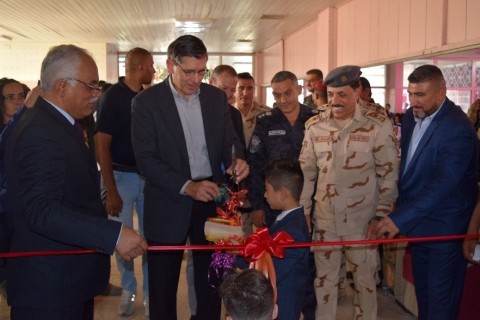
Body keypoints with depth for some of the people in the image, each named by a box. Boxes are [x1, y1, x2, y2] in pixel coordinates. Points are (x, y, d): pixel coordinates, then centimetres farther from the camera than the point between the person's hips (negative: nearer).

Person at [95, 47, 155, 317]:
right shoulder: (112, 97, -7)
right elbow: (102, 145, -8)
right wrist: (110, 191, -12)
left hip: (148, 175, 4)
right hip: (121, 175, -3)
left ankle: (149, 291, 19)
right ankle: (128, 289, 23)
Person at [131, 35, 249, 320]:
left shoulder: (217, 97, 4)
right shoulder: (146, 102, -8)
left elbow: (230, 139, 9)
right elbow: (146, 159, -13)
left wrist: (237, 160, -14)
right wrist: (187, 187, -24)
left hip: (211, 199, 3)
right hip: (169, 205, -3)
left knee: (212, 281, 12)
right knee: (163, 285, 11)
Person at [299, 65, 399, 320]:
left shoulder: (378, 124, -10)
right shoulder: (315, 125, 0)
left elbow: (389, 173, -6)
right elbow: (306, 170, 6)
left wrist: (381, 215, -7)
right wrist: (302, 211, 4)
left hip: (362, 220, -3)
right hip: (324, 219, 3)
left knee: (364, 279, 14)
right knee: (324, 279, 15)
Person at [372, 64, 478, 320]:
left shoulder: (458, 129, -23)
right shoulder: (411, 117, 1)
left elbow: (442, 184, -31)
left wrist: (399, 219, -36)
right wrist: (400, 212, 9)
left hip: (444, 229, -7)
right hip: (417, 223, 7)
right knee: (423, 293, 19)